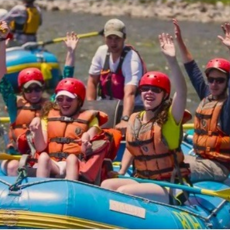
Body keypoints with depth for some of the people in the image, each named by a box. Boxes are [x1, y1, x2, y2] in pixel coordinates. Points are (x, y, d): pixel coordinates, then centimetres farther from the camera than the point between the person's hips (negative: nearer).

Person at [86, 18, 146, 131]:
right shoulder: (102, 52, -4)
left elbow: (129, 93, -36)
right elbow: (92, 82, 4)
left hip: (132, 109, -5)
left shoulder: (131, 58, -23)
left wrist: (125, 120, -49)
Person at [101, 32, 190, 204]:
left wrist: (172, 61, -38)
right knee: (107, 185, -14)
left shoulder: (170, 118, -8)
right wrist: (120, 175, 10)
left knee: (124, 192, -26)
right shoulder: (134, 119, 10)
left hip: (169, 189, -7)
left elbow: (182, 92, -26)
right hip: (142, 181, 7)